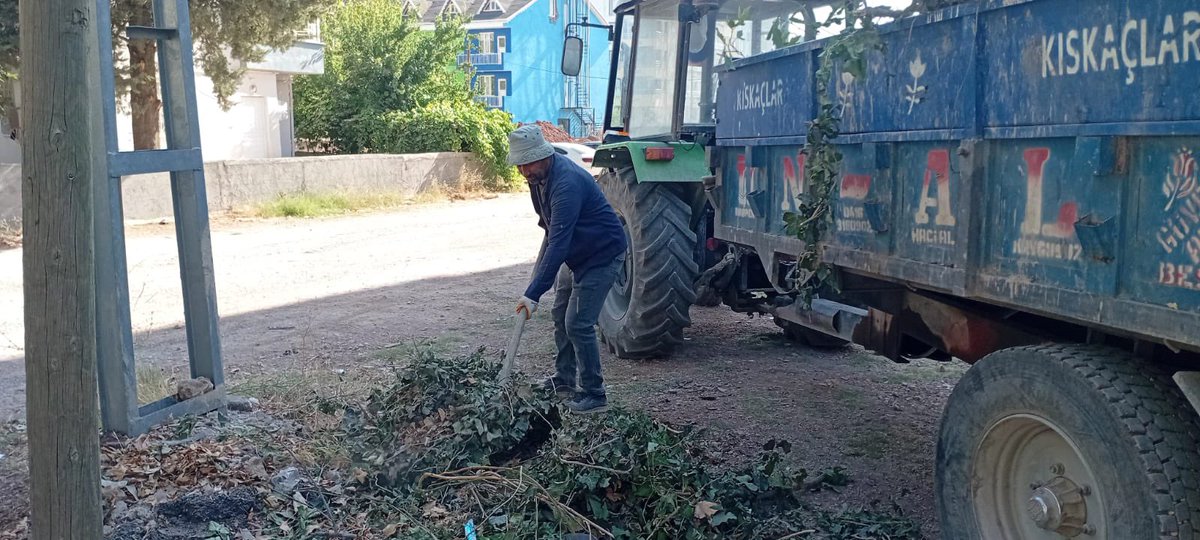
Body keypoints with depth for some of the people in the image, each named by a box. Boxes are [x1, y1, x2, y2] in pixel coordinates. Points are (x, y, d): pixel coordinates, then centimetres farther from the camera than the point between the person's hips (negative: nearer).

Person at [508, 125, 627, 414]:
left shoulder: (567, 183, -33)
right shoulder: (539, 175, -2)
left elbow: (558, 244, -38)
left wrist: (533, 293, -41)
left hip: (602, 255, -10)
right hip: (575, 253, 10)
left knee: (578, 324, -12)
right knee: (561, 315, 16)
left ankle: (594, 394, -1)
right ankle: (563, 382, 30)